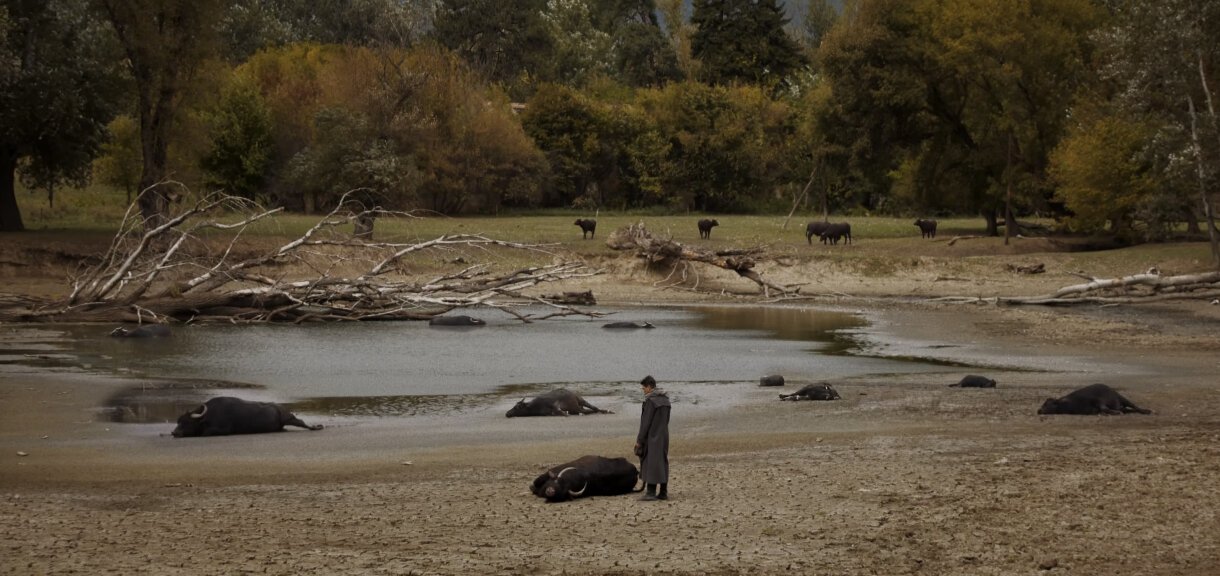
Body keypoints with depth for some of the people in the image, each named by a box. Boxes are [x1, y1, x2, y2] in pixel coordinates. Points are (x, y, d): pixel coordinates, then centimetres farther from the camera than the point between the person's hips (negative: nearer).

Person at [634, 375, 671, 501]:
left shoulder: (650, 400, -15)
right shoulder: (665, 400, 10)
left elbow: (645, 422, -16)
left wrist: (639, 440, -11)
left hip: (652, 437, -8)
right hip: (664, 436, 8)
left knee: (651, 463, -6)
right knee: (662, 463, 10)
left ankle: (651, 492, -8)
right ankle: (663, 492, 11)